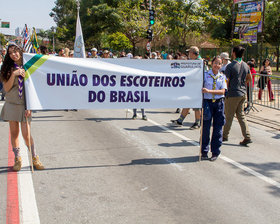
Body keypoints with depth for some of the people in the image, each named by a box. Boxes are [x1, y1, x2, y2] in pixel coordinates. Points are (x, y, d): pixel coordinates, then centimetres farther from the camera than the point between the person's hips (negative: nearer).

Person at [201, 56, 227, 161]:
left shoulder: (222, 77, 5)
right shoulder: (205, 75, 1)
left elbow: (222, 91, -6)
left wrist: (209, 91, -18)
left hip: (219, 103, 1)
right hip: (207, 102, -1)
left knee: (218, 128, 4)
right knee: (205, 127, 1)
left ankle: (215, 152, 15)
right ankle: (204, 152, 15)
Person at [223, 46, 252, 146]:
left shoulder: (230, 66, -14)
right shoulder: (246, 65, 6)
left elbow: (227, 81, -14)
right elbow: (249, 79, 18)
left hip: (233, 94, -6)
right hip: (243, 94, 7)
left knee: (229, 116, 6)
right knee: (241, 115, 12)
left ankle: (225, 136, 18)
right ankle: (247, 137, 6)